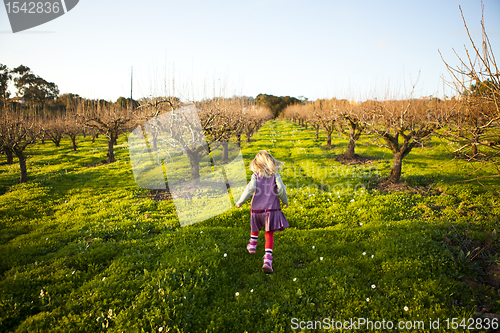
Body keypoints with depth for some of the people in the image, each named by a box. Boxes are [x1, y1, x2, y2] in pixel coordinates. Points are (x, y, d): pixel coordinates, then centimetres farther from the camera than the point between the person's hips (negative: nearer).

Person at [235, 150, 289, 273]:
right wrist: (285, 201, 7)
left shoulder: (256, 175, -1)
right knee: (269, 233, 1)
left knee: (255, 227, 27)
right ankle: (268, 260, -11)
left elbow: (250, 188, -14)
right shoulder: (275, 174, 0)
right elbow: (281, 188, -9)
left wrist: (240, 202, -6)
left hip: (257, 208, 1)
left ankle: (252, 246, 49)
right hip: (271, 208, -1)